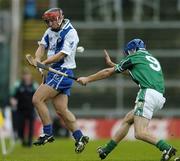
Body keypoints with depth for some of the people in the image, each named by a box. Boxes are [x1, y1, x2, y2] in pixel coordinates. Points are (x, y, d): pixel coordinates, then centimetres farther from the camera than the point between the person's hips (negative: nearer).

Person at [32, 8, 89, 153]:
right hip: (54, 72, 8)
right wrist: (37, 59, -13)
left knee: (37, 99, -13)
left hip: (63, 73, -8)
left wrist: (44, 63, -24)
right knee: (61, 110, 4)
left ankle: (48, 134, -8)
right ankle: (80, 137, 7)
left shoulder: (70, 33, -13)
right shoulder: (50, 31, 12)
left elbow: (62, 55, -19)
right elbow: (42, 46, 8)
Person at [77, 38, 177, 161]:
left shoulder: (134, 56, 10)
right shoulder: (153, 59, 30)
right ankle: (106, 150, 26)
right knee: (127, 119, 21)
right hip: (160, 97, 8)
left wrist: (88, 79, 28)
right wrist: (112, 63, 54)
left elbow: (109, 72, 17)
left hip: (148, 93, -8)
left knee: (140, 133, -17)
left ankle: (166, 148, -33)